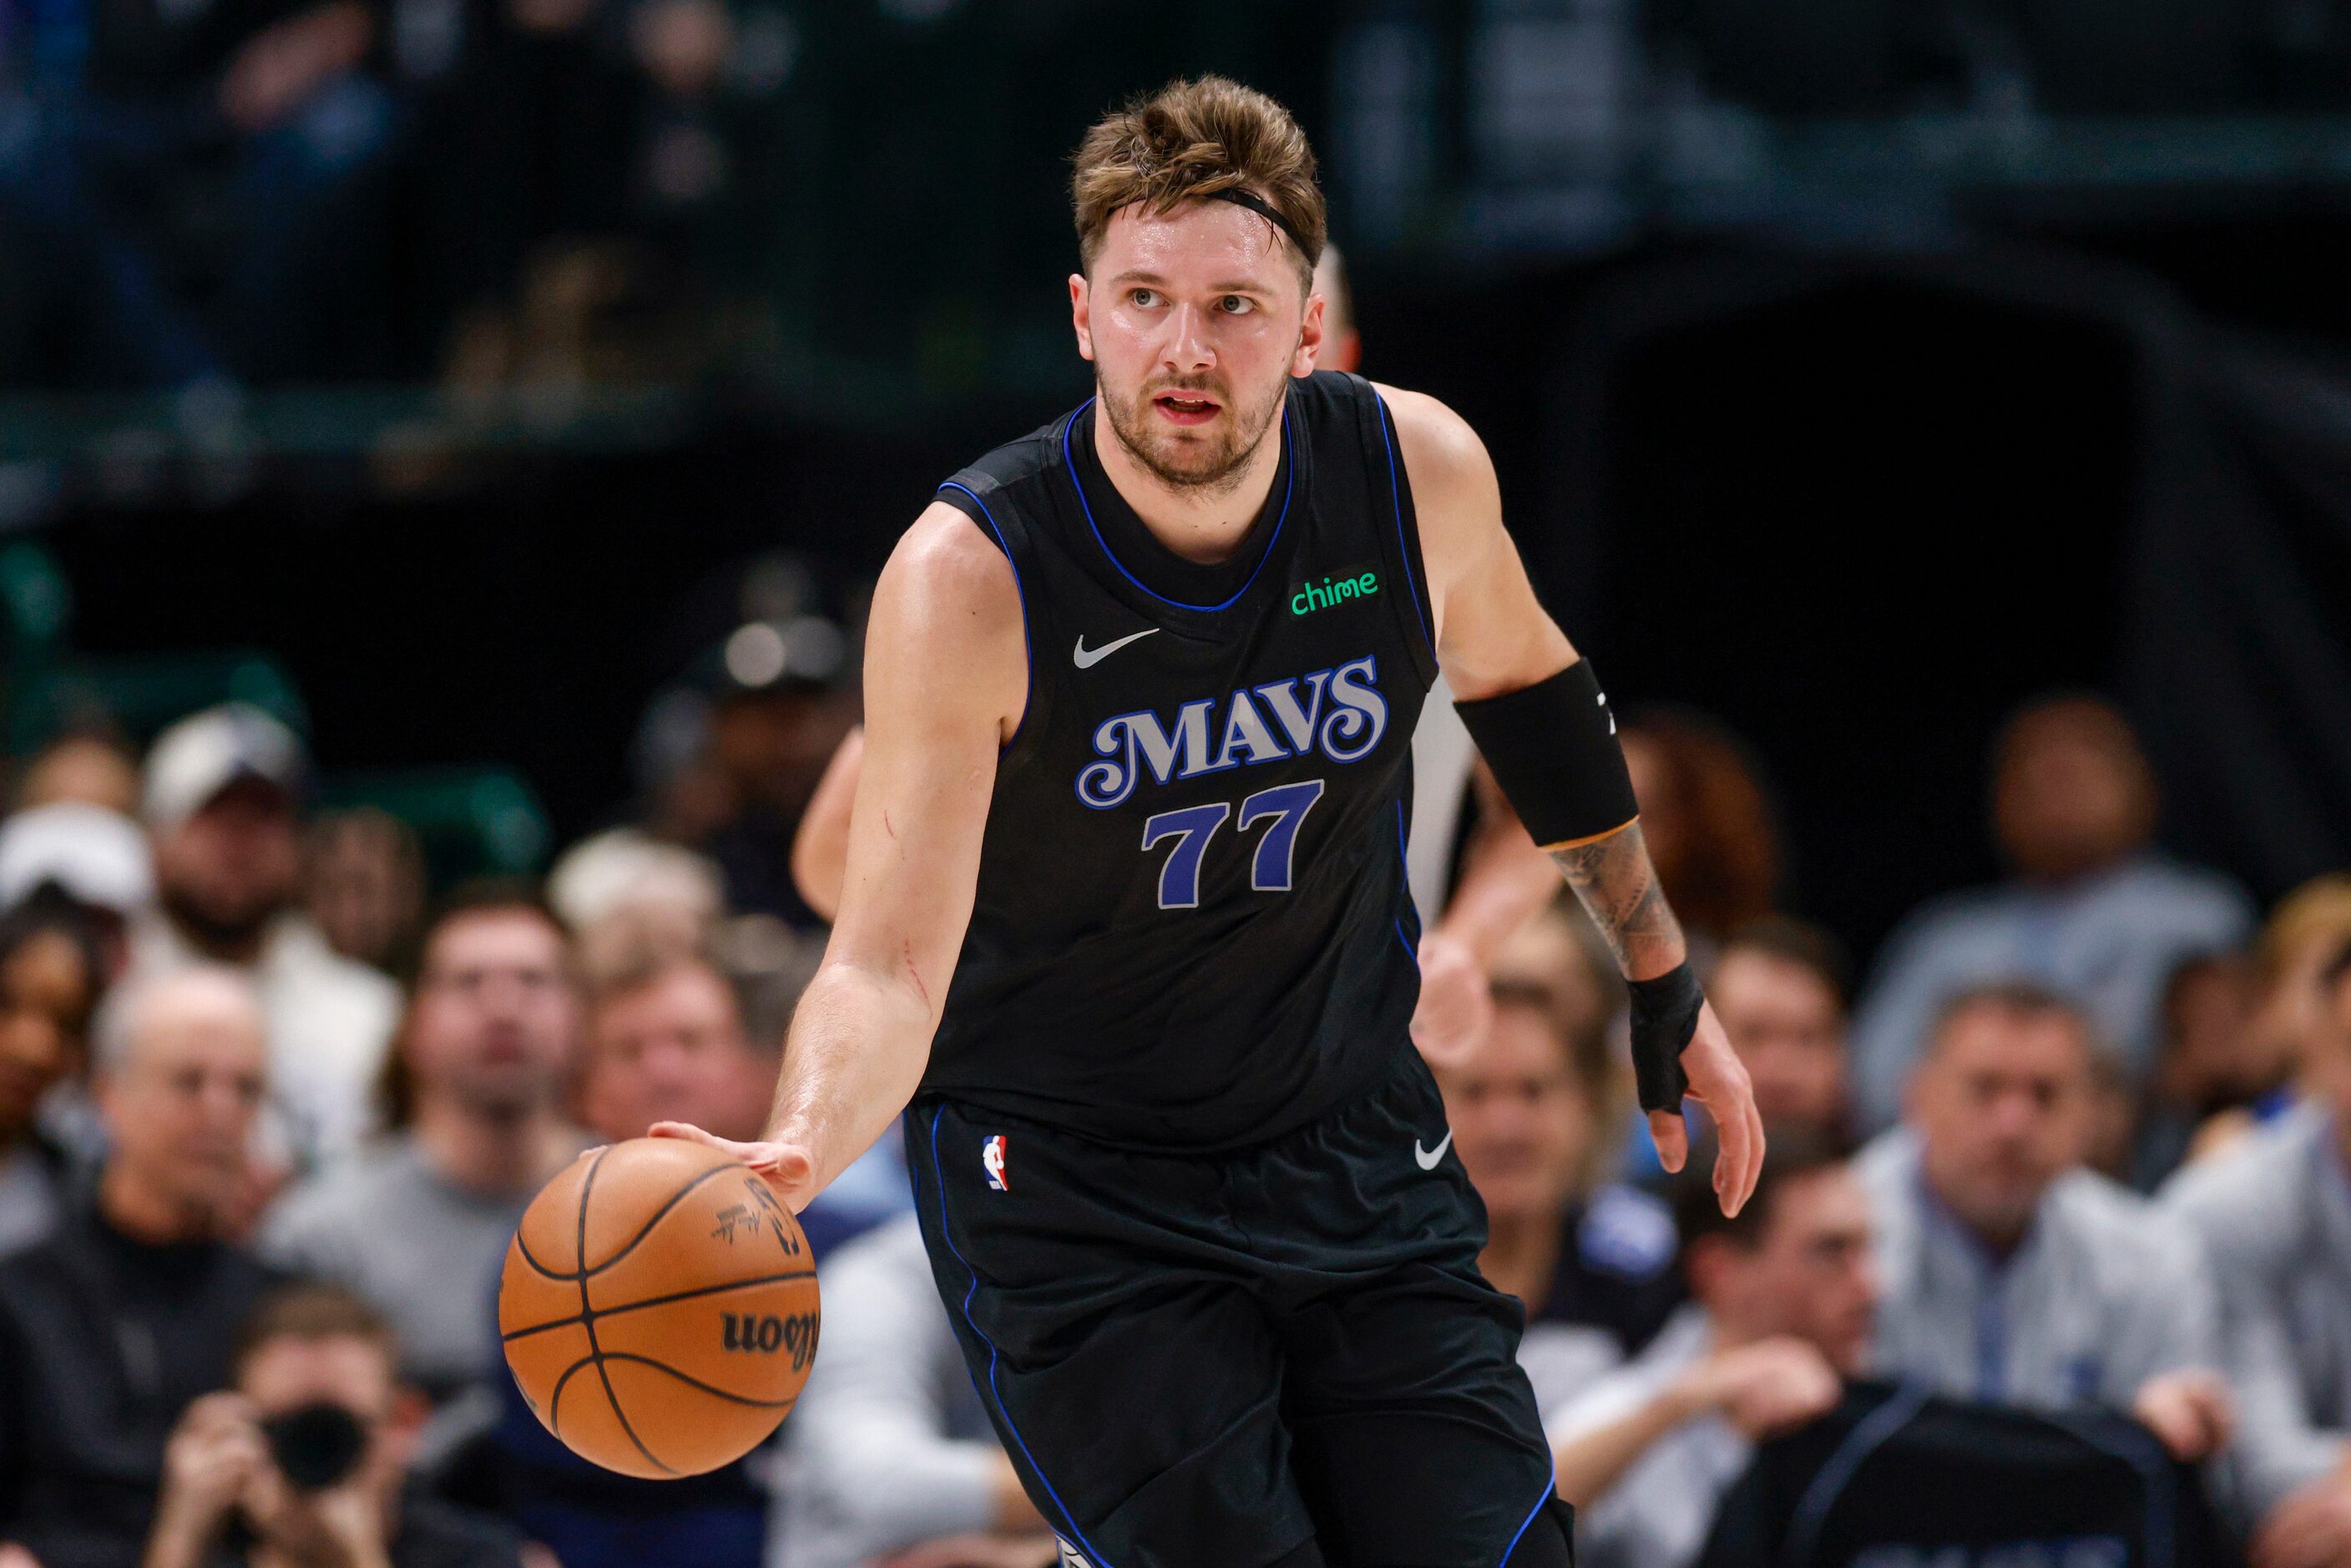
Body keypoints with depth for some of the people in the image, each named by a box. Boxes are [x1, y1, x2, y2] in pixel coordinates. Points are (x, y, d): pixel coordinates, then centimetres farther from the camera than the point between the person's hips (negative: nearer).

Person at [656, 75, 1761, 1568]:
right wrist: (793, 1153, -45)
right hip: (1068, 1186, -4)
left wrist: (1665, 981, 20)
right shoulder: (970, 576, -21)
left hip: (1355, 1148, 4)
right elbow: (890, 968, -24)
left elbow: (1519, 676, 13)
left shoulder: (1420, 473, -11)